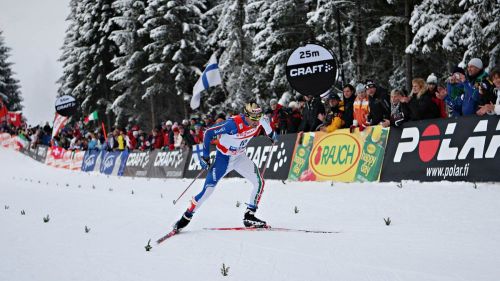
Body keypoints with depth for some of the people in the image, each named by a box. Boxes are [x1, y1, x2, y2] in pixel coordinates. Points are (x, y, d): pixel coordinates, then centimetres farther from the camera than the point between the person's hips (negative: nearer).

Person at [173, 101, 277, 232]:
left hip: (240, 157, 6)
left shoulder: (259, 121, -15)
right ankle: (186, 218, 3)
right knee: (208, 189, -11)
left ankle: (249, 216, 1)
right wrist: (205, 156, -21)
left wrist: (271, 134, 6)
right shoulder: (234, 124, -33)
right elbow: (209, 132, -24)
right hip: (224, 157, -6)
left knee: (259, 183, -9)